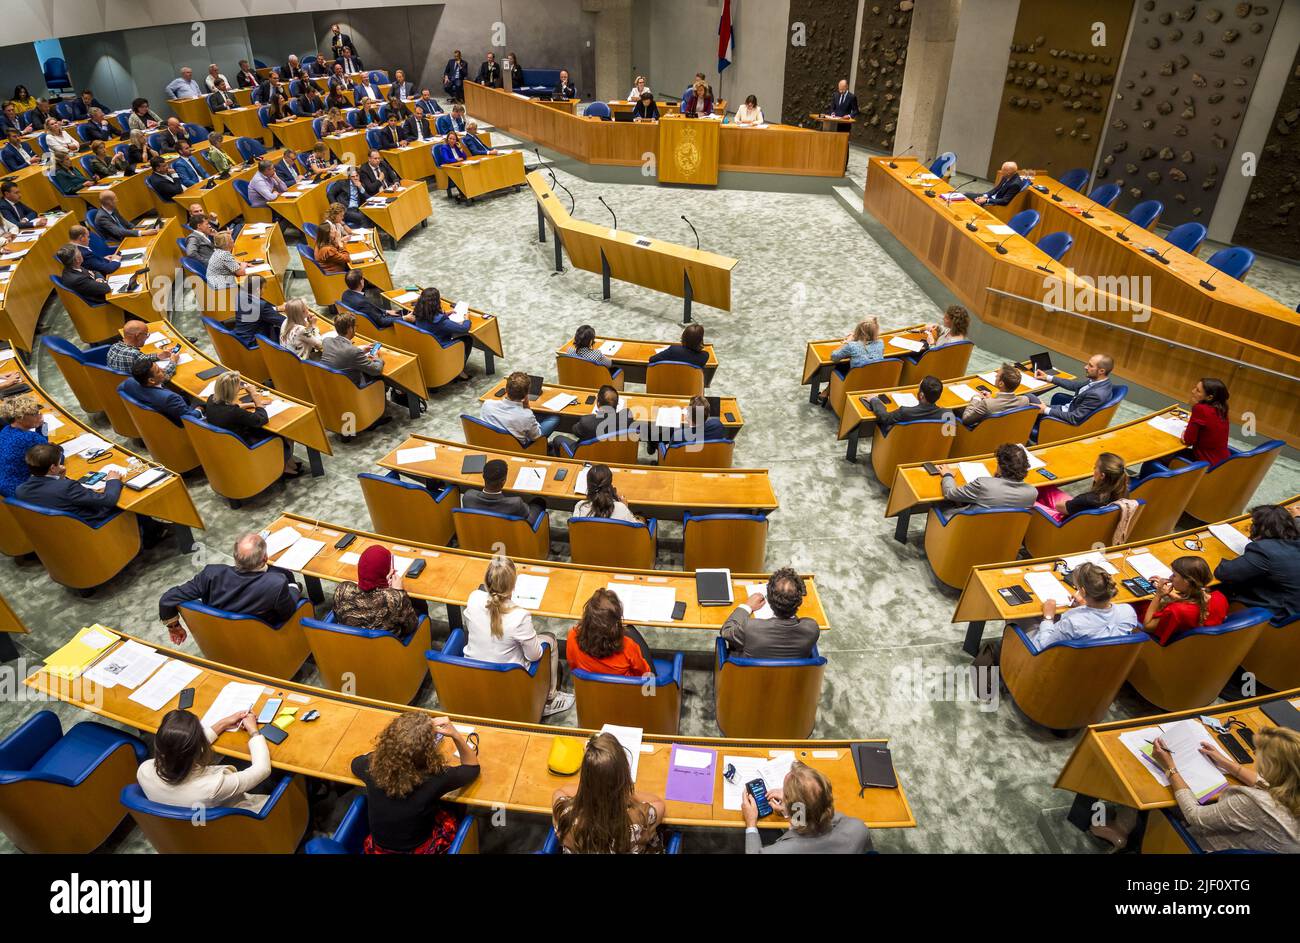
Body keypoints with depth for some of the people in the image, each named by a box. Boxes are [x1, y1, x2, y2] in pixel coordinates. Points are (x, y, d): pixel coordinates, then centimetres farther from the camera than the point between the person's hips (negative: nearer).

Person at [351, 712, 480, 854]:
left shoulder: (372, 768, -24)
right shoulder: (434, 780, -32)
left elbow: (356, 762, 4)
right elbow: (472, 767, -10)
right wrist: (455, 735, -22)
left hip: (376, 849, 3)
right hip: (417, 850, -3)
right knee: (450, 819, 25)